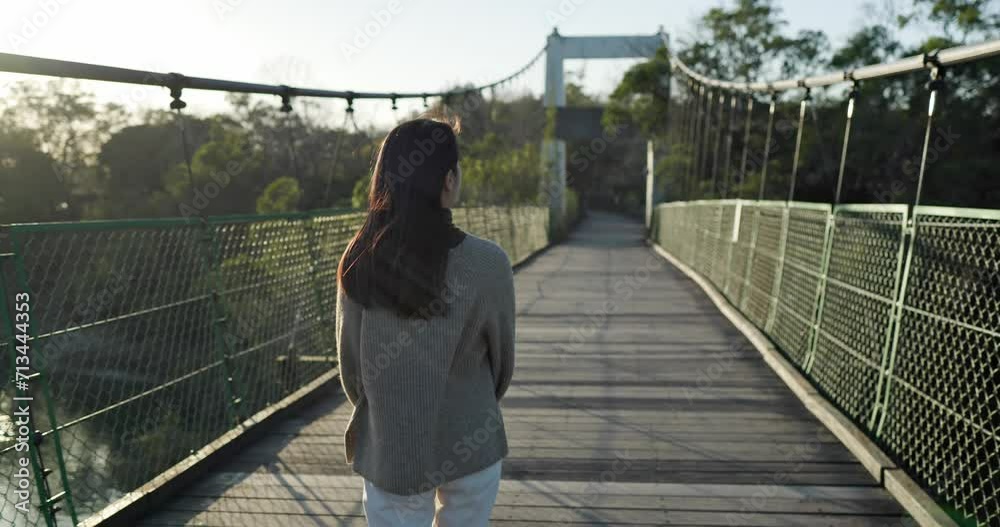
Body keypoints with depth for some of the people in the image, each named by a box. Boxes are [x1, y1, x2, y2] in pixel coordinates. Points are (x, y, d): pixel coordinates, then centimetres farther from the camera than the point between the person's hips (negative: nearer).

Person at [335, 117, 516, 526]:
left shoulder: (359, 263, -14)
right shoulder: (487, 263, -20)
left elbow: (350, 363, -4)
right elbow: (502, 359, -6)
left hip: (389, 450, 2)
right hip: (470, 446, -1)